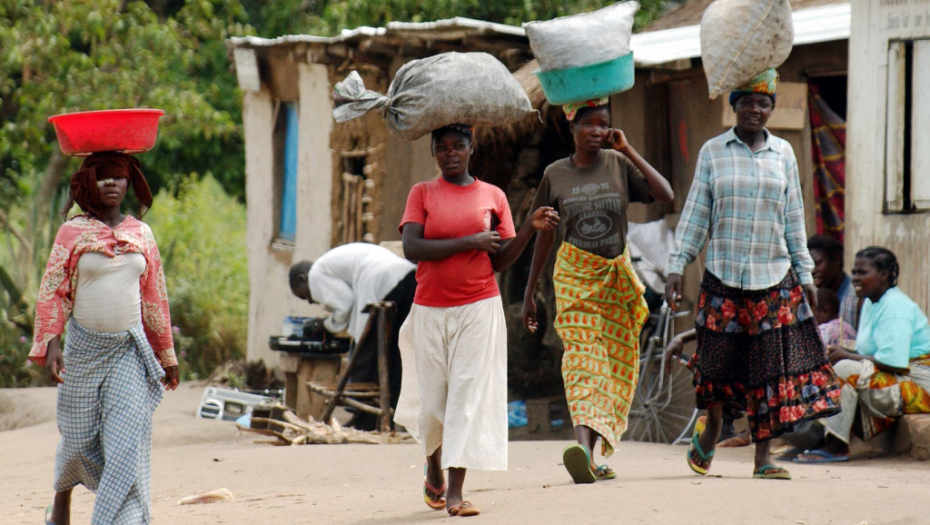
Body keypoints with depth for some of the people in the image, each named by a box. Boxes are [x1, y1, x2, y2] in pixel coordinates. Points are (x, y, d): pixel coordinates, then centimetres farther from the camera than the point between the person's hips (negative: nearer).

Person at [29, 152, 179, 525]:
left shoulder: (141, 234, 7)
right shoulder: (73, 232, -1)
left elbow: (155, 298, 14)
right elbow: (52, 291, -3)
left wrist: (167, 355, 18)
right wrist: (51, 343, -16)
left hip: (130, 348, 1)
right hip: (84, 346, -1)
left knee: (128, 441, -13)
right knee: (78, 437, 10)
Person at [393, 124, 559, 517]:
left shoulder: (493, 197, 8)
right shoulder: (422, 194, 4)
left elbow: (500, 261, 7)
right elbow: (412, 249, -10)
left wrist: (531, 228, -7)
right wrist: (468, 242, -15)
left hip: (478, 308, 0)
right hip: (431, 310, 0)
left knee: (470, 393, -11)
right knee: (433, 397, 5)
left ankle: (455, 492, -14)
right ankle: (434, 470, 34)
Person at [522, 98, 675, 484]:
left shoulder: (618, 165, 0)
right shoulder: (556, 174, 1)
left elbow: (665, 195, -13)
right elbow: (545, 235, 9)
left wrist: (628, 151, -12)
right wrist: (529, 293, 10)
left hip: (617, 277, 2)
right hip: (575, 275, -2)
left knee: (614, 363, 3)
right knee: (581, 353, -19)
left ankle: (595, 455, 13)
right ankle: (583, 442, -36)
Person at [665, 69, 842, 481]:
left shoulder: (783, 154, 8)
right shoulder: (713, 152, 4)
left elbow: (794, 219, 10)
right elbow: (695, 215, 4)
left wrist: (805, 275, 8)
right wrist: (677, 267, -2)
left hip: (775, 278, 1)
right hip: (723, 277, -1)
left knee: (772, 365, -5)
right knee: (719, 361, 2)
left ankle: (763, 457, 0)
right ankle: (709, 434, 28)